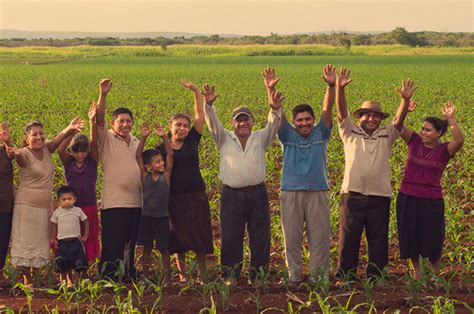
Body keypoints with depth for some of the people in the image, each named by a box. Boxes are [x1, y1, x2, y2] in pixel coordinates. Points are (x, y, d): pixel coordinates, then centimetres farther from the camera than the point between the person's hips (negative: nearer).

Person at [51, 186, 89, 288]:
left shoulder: (78, 211, 1)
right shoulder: (57, 212, 2)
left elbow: (86, 222, 10)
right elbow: (54, 226, 9)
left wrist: (85, 236, 6)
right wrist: (53, 239, 2)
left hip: (76, 241, -1)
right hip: (62, 242, 1)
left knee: (78, 264, -2)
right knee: (64, 265, 3)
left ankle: (77, 282, 7)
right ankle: (69, 281, 14)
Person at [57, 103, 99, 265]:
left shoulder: (92, 161, 0)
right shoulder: (68, 162, 0)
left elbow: (94, 143, -14)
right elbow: (59, 150, -18)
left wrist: (92, 122, -24)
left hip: (89, 207, 0)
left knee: (89, 238, 8)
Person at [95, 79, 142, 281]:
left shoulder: (136, 142, 15)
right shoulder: (107, 139, -2)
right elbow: (100, 119, -18)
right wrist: (103, 95, -30)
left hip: (135, 202, 6)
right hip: (113, 203, -6)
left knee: (130, 244, 15)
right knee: (113, 245, -6)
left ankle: (129, 277, 25)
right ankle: (108, 279, 1)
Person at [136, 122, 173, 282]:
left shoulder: (166, 175, -4)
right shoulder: (145, 176, -4)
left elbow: (170, 154, -11)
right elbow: (138, 156, -11)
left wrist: (164, 137, -20)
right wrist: (143, 137, -21)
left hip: (162, 217, 0)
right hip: (146, 216, 1)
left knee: (164, 249, 7)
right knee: (147, 248, 11)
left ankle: (166, 276, 17)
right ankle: (146, 276, 20)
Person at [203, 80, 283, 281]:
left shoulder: (260, 139, 10)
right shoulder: (225, 140, 8)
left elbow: (273, 125, -5)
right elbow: (213, 123, -6)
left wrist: (275, 109, -26)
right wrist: (208, 105, -25)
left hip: (257, 194, 1)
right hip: (232, 195, -1)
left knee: (260, 237, 5)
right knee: (230, 237, 2)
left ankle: (259, 276, 16)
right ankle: (230, 276, 11)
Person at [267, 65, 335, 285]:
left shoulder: (320, 134, 6)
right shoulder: (288, 136, 5)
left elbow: (327, 109, -5)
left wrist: (331, 86, -19)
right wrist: (271, 90, -20)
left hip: (317, 192, 0)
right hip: (291, 192, 0)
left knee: (320, 236, 2)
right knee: (292, 237, 5)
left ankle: (318, 277, 11)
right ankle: (294, 277, 14)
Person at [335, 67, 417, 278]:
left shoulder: (386, 135, 9)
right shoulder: (350, 132, 6)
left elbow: (399, 119, -6)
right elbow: (341, 111, -7)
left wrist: (406, 100, -25)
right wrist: (339, 89, -23)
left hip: (379, 197, 2)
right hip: (352, 195, -1)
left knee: (378, 241, 8)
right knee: (348, 239, 4)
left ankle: (375, 278, 18)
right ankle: (344, 277, 13)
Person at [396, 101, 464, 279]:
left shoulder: (444, 150, -6)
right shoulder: (414, 142, 0)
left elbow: (459, 140, -27)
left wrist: (450, 118, -34)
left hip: (431, 201, -2)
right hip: (407, 199, 2)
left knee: (432, 240, 9)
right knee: (410, 238, 12)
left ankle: (436, 273, 32)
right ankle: (417, 272, 32)